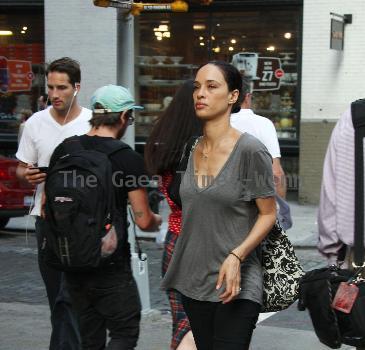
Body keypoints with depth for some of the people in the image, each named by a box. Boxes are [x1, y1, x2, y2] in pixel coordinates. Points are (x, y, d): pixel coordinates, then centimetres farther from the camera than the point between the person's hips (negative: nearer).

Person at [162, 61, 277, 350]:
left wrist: (236, 256, -20)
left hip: (235, 285, -6)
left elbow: (268, 214, -8)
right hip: (193, 281, 6)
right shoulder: (191, 150, 8)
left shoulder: (250, 150, -11)